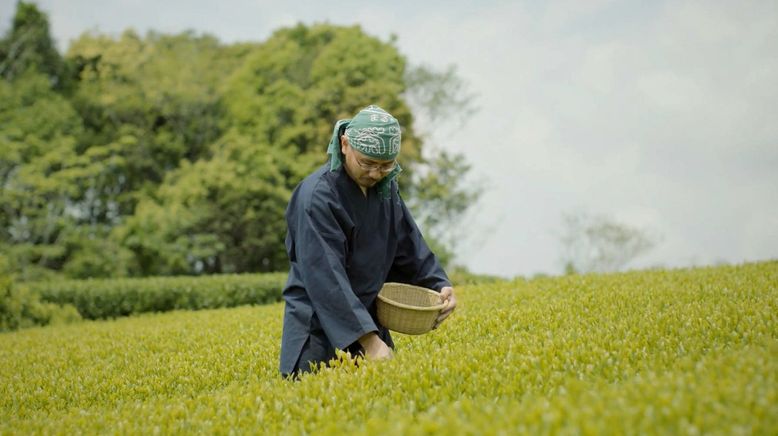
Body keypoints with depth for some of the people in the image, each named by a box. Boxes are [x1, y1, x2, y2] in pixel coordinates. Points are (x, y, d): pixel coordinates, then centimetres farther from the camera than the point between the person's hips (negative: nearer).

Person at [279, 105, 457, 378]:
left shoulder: (385, 186, 4)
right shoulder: (317, 196, -21)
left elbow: (409, 246, 14)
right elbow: (326, 278, -27)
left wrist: (439, 284, -4)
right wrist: (368, 340, -32)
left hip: (367, 322, 7)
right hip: (319, 331, -7)